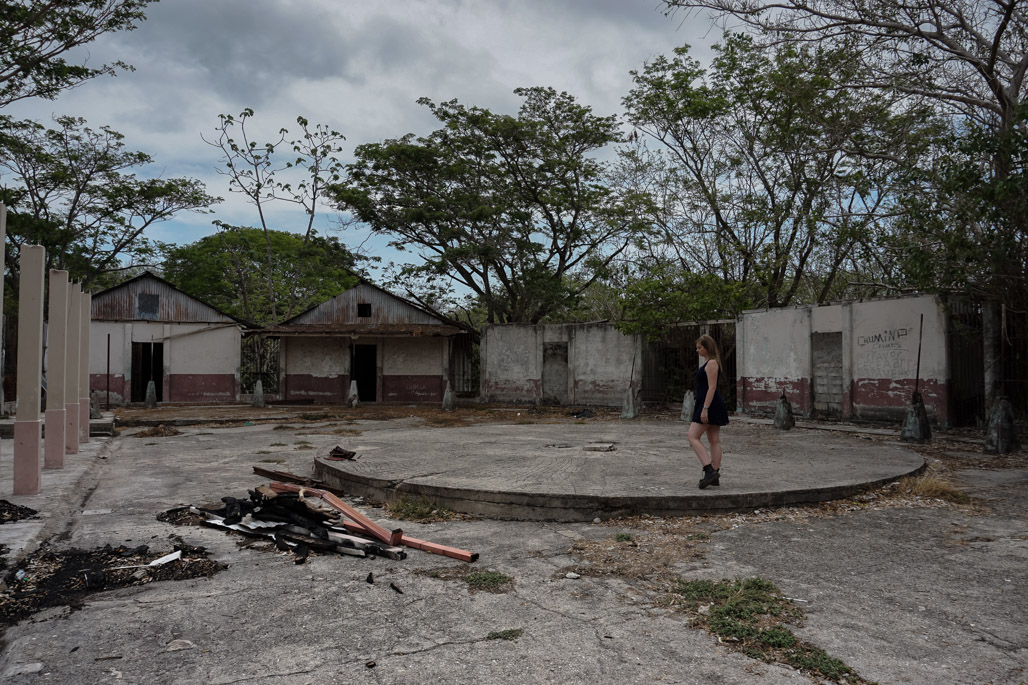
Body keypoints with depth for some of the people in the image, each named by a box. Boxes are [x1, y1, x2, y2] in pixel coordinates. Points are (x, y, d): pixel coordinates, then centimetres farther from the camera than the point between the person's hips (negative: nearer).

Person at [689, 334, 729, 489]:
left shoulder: (712, 363, -13)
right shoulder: (708, 363, 18)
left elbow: (712, 387, -20)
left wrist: (705, 409, -23)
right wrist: (701, 408, 24)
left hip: (709, 405, -11)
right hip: (713, 406, 11)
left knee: (693, 437, -11)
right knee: (714, 440, 9)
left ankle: (710, 470, -17)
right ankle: (715, 475, 12)